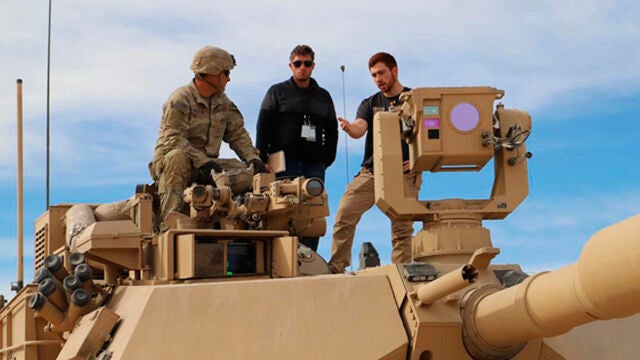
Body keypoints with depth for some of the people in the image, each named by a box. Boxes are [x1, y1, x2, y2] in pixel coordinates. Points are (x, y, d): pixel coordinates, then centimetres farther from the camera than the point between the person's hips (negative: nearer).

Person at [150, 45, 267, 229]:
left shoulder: (223, 102, 13)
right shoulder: (180, 100, -12)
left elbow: (237, 134, 12)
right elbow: (174, 140, -21)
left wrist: (253, 158, -7)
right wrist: (203, 161, -29)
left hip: (206, 165, 7)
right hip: (167, 162, -6)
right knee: (177, 157, -40)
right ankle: (169, 219, -44)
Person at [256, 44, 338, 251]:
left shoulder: (323, 96, 19)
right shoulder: (277, 92, 11)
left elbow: (331, 131, 21)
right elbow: (263, 128, 4)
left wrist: (327, 159, 8)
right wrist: (262, 161, -6)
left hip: (314, 164, 3)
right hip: (284, 163, -3)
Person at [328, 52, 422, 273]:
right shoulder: (369, 104, 15)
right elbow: (360, 129, -4)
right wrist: (349, 128, -27)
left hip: (405, 174, -3)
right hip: (370, 172, 3)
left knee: (402, 228, -3)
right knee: (344, 216, -8)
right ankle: (336, 268, -2)